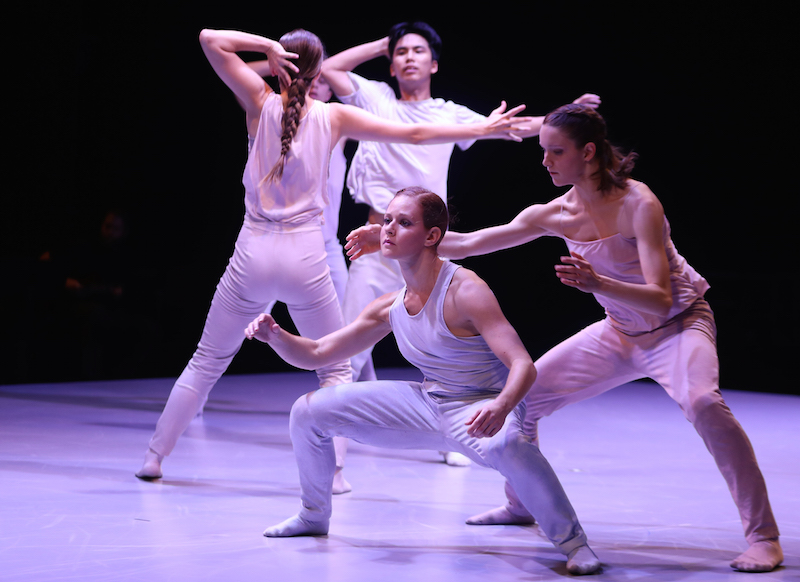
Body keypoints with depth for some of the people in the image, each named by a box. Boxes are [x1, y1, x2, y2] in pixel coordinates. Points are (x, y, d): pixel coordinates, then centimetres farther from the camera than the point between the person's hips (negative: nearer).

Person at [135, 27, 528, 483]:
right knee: (336, 368, 14)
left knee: (206, 362, 15)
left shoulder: (262, 103, 2)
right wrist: (481, 130, 9)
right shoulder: (334, 117, 2)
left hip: (253, 255, 1)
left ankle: (155, 457, 17)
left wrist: (268, 47, -2)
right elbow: (415, 134, 3)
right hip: (306, 259, -1)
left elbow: (211, 39, 1)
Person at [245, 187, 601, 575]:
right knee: (308, 412, 1)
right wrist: (275, 335, -13)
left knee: (506, 445, -45)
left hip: (479, 408, -7)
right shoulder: (390, 308, 0)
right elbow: (315, 355, 8)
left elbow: (523, 365, -28)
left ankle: (573, 542, -23)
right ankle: (314, 516, 26)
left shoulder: (464, 292, -21)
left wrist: (501, 407, -49)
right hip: (427, 406, 7)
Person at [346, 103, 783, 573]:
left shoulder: (638, 204, -26)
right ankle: (521, 505, 27)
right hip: (620, 333, 7)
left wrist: (597, 283, -49)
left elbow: (660, 300, -33)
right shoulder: (557, 214, -9)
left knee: (702, 402, -36)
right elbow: (467, 244, -3)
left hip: (677, 326, -6)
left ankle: (763, 537, -25)